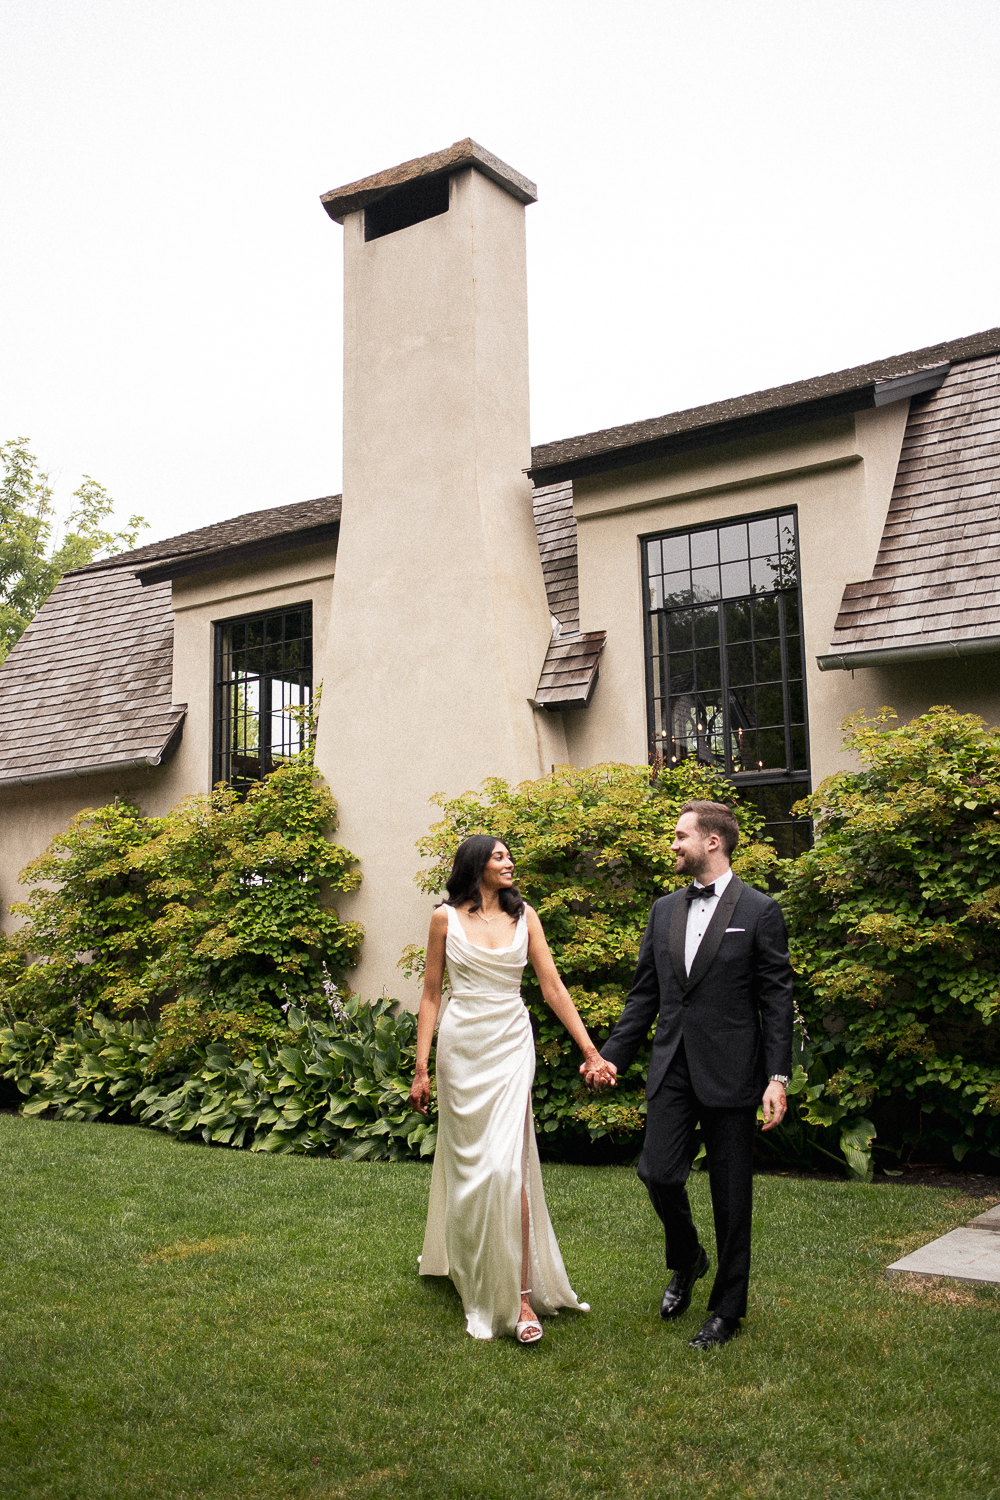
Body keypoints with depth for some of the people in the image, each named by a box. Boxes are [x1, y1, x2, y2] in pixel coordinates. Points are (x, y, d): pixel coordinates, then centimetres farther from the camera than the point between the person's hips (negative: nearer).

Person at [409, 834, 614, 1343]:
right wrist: (420, 1069, -1)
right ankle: (466, 1270, 29)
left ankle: (520, 1294, -3)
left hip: (511, 1047, 0)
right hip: (461, 1047, 0)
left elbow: (553, 988, 3)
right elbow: (430, 994, 3)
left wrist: (591, 1052, -3)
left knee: (506, 1165, -9)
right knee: (466, 1162, 8)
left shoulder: (523, 916, 4)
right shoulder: (446, 918, 0)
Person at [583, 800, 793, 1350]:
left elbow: (777, 1002, -6)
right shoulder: (664, 910, 10)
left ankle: (727, 1309, 22)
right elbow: (644, 993, 14)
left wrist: (778, 1078, -12)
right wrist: (612, 1056, 10)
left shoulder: (759, 911, -5)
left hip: (730, 1072, -4)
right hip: (672, 1067, 4)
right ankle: (686, 1260, 30)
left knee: (731, 1195, 5)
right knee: (658, 1171, -1)